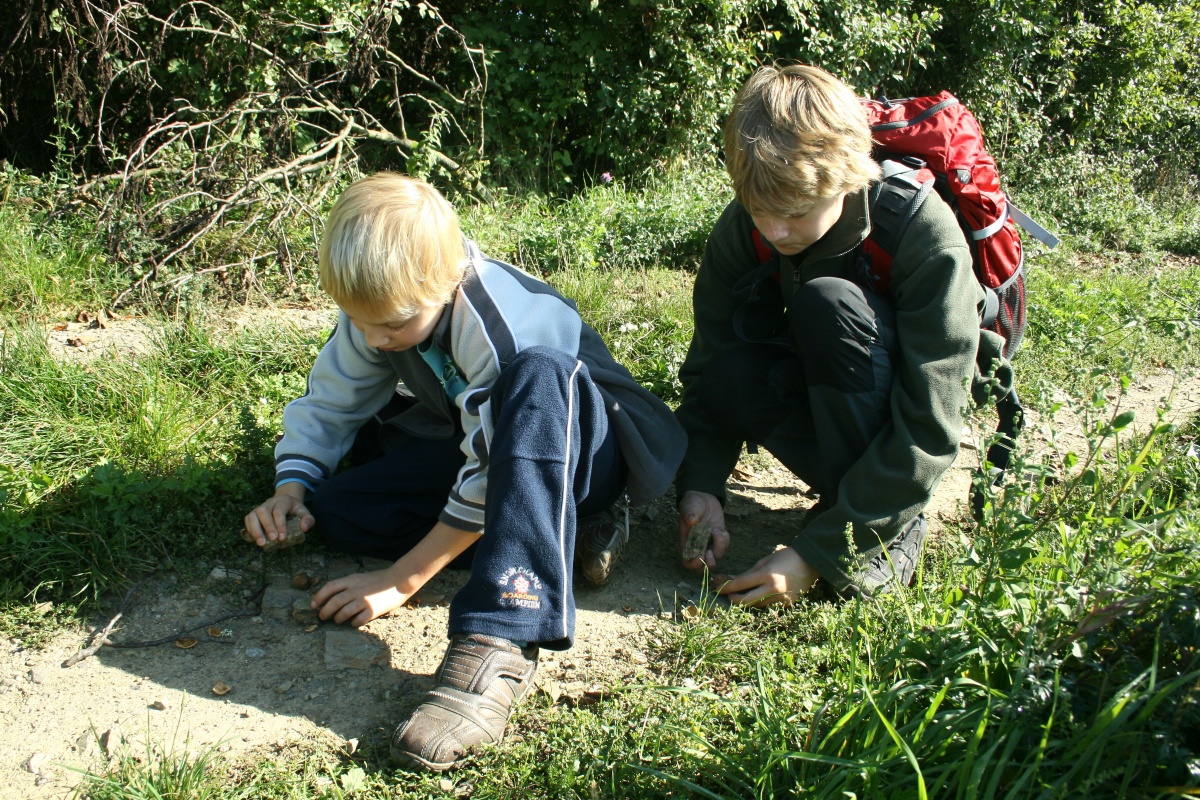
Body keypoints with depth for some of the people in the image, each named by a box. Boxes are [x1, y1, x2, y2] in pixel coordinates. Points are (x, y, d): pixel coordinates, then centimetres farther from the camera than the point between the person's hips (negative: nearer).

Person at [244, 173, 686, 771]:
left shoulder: (499, 330, -33)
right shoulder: (378, 309, -11)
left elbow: (485, 490, -28)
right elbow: (329, 402, 2)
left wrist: (398, 582, -23)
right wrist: (292, 486, -16)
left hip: (574, 448, -7)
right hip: (476, 443, 7)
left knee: (537, 375, -44)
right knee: (335, 508, -16)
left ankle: (500, 640, -51)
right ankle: (558, 529, -15)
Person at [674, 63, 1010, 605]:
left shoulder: (926, 237, -31)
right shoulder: (743, 228, -18)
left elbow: (928, 429, -33)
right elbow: (709, 363, -13)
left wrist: (817, 553, -36)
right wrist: (700, 485, -30)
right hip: (825, 390, 4)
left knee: (826, 302, -34)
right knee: (729, 374, -29)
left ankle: (893, 527, -21)